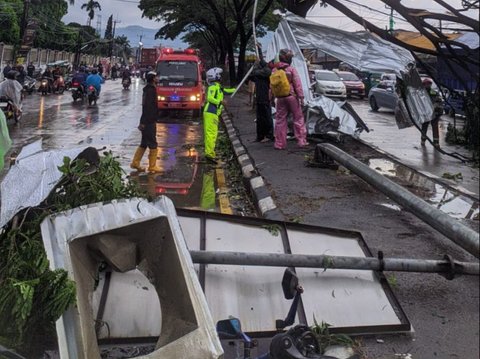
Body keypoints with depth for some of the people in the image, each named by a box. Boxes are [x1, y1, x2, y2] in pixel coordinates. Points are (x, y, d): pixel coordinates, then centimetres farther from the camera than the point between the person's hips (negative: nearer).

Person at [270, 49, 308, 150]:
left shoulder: (274, 71, 5)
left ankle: (279, 143, 8)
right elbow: (297, 84, -11)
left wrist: (272, 98, 15)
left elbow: (272, 86, 8)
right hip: (292, 96, -4)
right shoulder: (291, 69, -8)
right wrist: (301, 96, -7)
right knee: (298, 119, 6)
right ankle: (301, 141, 6)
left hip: (280, 98, 4)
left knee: (280, 120, 8)